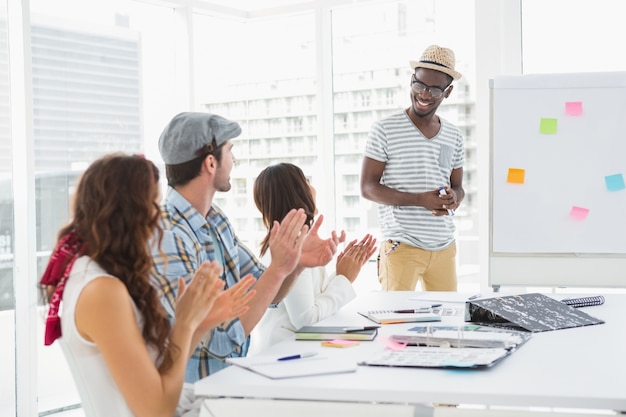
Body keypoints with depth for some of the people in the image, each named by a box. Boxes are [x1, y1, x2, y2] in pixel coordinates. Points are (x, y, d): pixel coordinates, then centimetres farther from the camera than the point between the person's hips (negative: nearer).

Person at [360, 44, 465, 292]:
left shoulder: (454, 137, 10)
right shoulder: (385, 130, -4)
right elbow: (368, 187, -7)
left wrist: (454, 198, -8)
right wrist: (420, 200, -18)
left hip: (445, 247, 5)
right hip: (402, 245, -4)